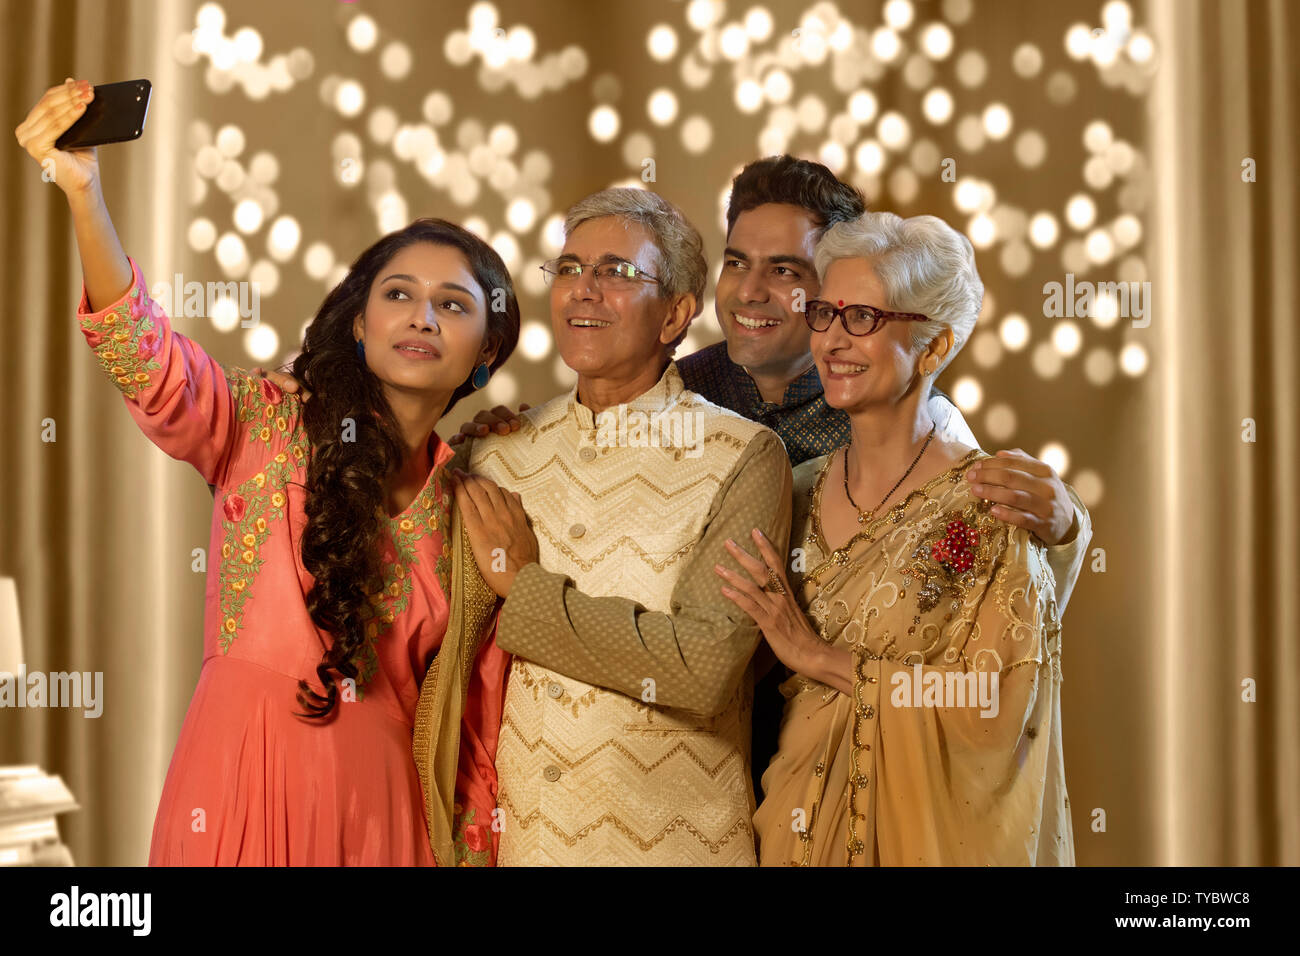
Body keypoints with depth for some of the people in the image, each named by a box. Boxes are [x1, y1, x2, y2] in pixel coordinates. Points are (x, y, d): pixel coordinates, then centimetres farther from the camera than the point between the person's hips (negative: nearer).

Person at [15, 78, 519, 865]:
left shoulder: (474, 506, 6)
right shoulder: (268, 429, -1)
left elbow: (478, 721, 9)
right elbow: (147, 359, -21)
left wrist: (473, 847, 6)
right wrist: (84, 193, -35)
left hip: (379, 808, 2)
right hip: (243, 791, -2)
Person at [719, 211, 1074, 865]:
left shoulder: (987, 501, -13)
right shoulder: (803, 490, 2)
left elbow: (996, 707, -20)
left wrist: (820, 657, -17)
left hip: (924, 830, -4)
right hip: (801, 825, 5)